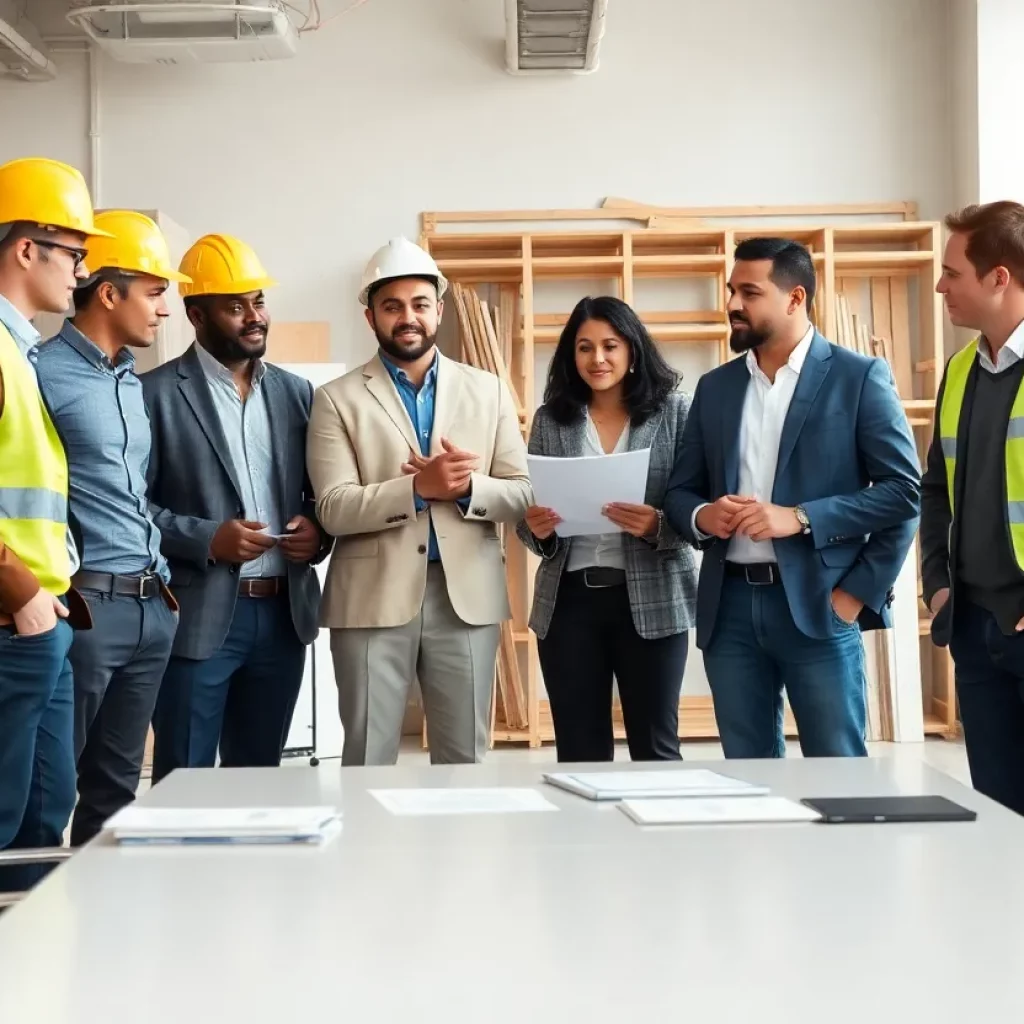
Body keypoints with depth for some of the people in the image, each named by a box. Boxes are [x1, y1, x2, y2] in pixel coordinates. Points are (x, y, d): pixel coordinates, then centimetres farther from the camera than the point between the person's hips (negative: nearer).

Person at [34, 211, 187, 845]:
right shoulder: (45, 373, -9)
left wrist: (163, 578, 16)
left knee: (117, 784, 12)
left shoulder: (134, 381, 17)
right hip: (86, 602, -8)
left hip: (153, 605, 8)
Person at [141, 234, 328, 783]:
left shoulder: (296, 391, 13)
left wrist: (318, 530, -3)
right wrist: (207, 539, -18)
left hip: (283, 614, 5)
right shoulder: (157, 392, -3)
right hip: (198, 618, -5)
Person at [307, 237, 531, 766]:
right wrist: (418, 487, -21)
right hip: (373, 598, -2)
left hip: (467, 595, 2)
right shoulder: (338, 399, 2)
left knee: (466, 760, 9)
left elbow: (521, 494, 6)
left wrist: (467, 487, -15)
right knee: (368, 761, 5)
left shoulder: (488, 391, 10)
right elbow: (334, 509, -8)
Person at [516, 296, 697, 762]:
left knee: (654, 746, 5)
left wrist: (658, 526, -22)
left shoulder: (675, 411, 0)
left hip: (652, 599, -2)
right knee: (578, 750, 8)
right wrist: (536, 528, -11)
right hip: (568, 600, 3)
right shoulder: (550, 419, 7)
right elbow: (531, 523, 11)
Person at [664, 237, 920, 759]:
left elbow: (904, 490, -6)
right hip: (731, 605, 4)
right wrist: (701, 516, -7)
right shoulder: (715, 387, 13)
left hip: (817, 604, -4)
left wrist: (800, 518, -14)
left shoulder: (859, 377, -1)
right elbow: (680, 491, 16)